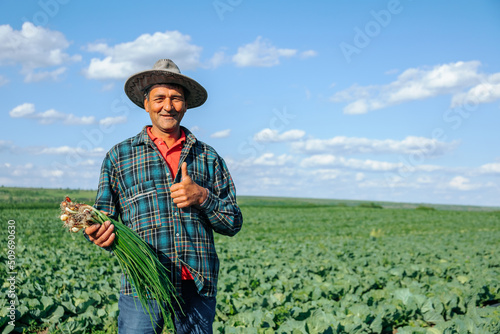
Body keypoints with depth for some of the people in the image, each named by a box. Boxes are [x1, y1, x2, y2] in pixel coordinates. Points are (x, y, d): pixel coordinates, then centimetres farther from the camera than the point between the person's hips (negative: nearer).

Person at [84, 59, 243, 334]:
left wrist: (202, 197, -8)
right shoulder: (119, 156, 12)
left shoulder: (208, 157, 13)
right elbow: (103, 216, 11)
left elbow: (233, 224, 10)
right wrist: (98, 235, -13)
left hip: (198, 284, 2)